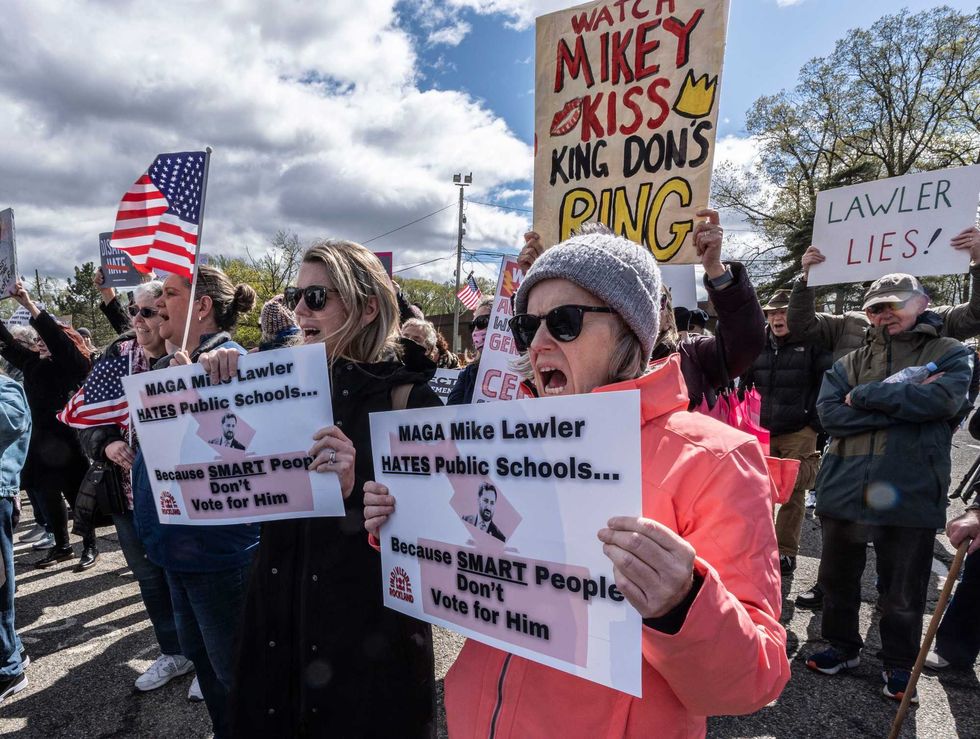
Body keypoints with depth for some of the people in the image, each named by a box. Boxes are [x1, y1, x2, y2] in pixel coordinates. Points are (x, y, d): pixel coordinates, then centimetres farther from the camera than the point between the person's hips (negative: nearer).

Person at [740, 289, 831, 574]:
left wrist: (816, 421, -4)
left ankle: (786, 552, 15)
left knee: (792, 493, 2)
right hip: (761, 432, 4)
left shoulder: (811, 344, -3)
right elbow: (745, 384, 17)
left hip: (799, 433, -4)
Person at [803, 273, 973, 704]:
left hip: (909, 494, -2)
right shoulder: (850, 362, 10)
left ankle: (899, 665, 35)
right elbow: (829, 413, -6)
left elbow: (944, 399, -17)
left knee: (903, 594, 12)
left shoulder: (950, 354, 5)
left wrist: (865, 396, -10)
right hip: (844, 488, 3)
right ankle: (843, 647, 37)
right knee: (837, 579, 16)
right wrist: (906, 402, -13)